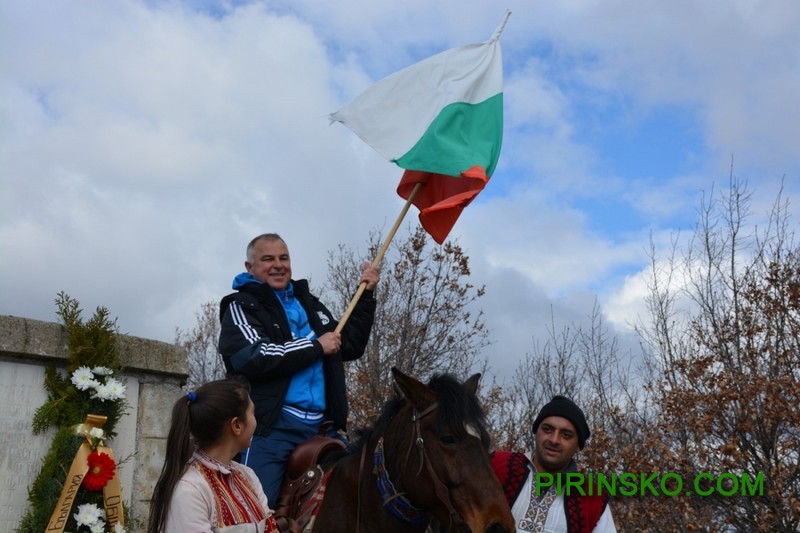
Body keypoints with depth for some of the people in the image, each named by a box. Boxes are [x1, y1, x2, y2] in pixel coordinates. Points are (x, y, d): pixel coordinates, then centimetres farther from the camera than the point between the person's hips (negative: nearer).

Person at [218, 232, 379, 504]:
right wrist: (317, 346, -9)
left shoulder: (310, 304, 23)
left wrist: (366, 296, 23)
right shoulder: (241, 307, 3)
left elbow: (351, 347, 31)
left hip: (322, 428, 6)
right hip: (271, 428, -6)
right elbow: (253, 357, -17)